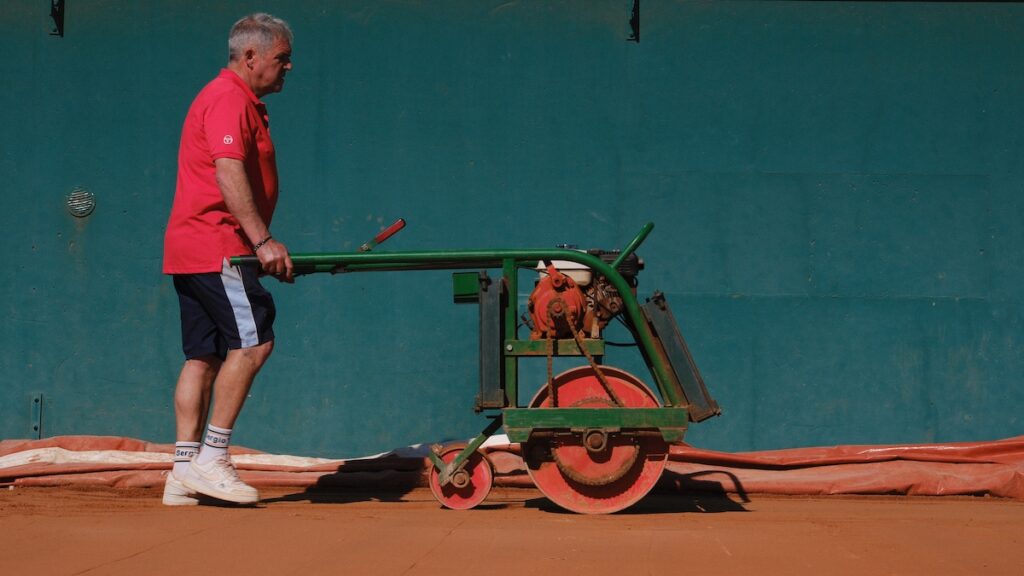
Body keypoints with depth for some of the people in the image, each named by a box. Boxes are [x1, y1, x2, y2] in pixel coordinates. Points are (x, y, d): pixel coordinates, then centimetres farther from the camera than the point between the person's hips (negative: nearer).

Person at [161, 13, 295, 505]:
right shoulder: (229, 99, -10)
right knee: (254, 339, -14)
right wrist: (264, 240, -26)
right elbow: (228, 174, -21)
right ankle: (210, 457, -12)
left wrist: (262, 246, 20)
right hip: (215, 247, -10)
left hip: (191, 251, 10)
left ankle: (184, 473, 7)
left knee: (203, 356, 7)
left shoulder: (244, 103, 22)